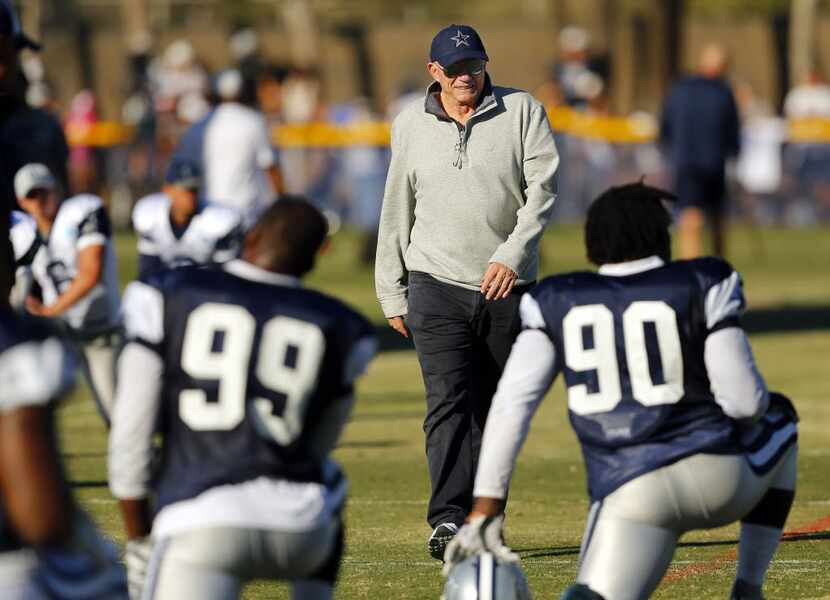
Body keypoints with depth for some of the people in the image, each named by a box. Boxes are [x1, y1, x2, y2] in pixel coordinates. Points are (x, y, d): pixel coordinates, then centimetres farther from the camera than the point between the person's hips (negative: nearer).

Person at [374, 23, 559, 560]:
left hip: (509, 289, 0)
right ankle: (450, 521, -24)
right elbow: (396, 211, 13)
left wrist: (513, 254, -20)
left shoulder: (523, 111, 2)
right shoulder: (411, 125, 8)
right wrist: (392, 294, 11)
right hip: (437, 287, 0)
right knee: (449, 402, -14)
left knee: (495, 411, 6)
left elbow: (543, 189, -7)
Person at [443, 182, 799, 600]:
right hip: (720, 480, 0)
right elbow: (744, 400, -3)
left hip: (631, 494, 0)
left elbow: (511, 405, 1)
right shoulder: (702, 286, 2)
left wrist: (485, 509, 1)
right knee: (778, 420, 32)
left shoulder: (556, 303, 10)